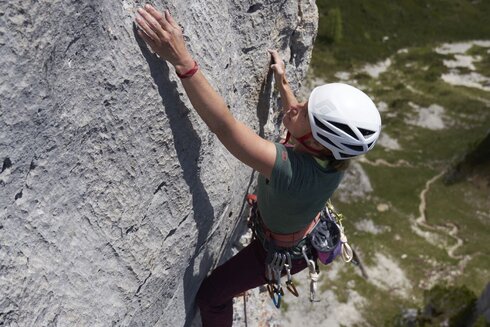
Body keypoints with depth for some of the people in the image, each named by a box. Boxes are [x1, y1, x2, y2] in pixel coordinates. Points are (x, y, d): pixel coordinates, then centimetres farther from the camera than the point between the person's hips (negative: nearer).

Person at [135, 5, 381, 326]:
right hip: (307, 225, 8)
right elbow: (296, 124, 0)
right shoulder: (331, 150, -26)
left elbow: (223, 125, -55)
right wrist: (282, 81, 5)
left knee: (211, 295, 7)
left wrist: (182, 60, -59)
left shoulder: (291, 171, -49)